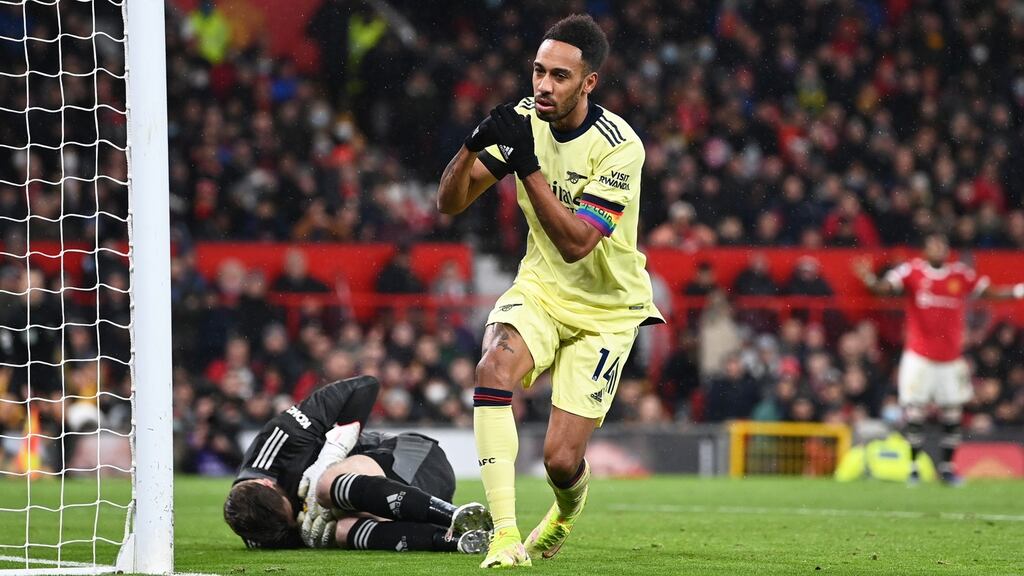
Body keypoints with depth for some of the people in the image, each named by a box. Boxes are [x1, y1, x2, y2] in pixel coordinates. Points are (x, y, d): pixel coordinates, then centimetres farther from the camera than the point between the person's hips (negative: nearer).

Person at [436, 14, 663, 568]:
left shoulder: (620, 146, -23)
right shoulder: (524, 120, -7)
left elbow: (575, 242, -31)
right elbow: (449, 202, -7)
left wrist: (527, 164, -37)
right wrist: (474, 147, -28)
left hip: (606, 308, -3)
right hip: (540, 289, 3)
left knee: (561, 460, -9)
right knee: (495, 366, -31)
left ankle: (566, 512, 32)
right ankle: (504, 534, -31)